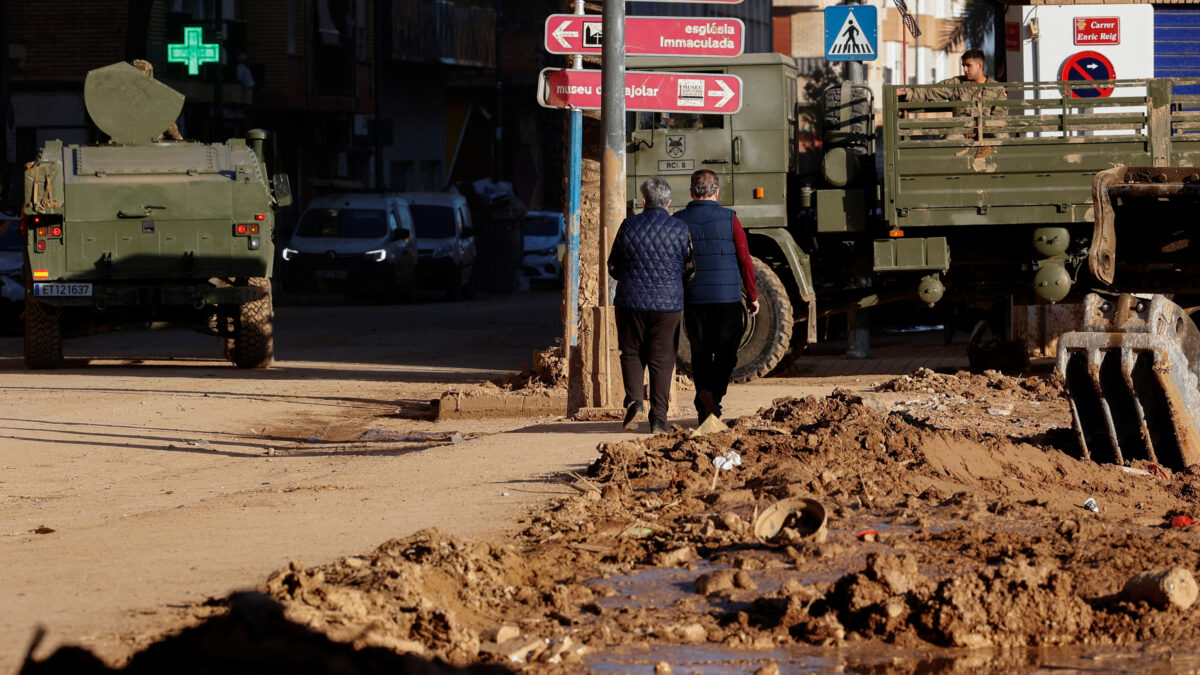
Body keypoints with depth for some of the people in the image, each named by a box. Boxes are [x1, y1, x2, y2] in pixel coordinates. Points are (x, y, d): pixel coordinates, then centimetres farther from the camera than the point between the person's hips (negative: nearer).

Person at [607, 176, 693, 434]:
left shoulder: (629, 226, -2)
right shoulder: (680, 229, -5)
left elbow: (613, 267, 5)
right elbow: (691, 263, 4)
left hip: (631, 301, 0)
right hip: (668, 303, 0)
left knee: (631, 353, 16)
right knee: (661, 360, 5)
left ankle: (633, 399, -5)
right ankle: (658, 418, 1)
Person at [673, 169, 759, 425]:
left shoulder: (678, 222, 1)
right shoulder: (729, 218, -3)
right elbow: (745, 260, -1)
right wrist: (752, 296, 8)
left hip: (693, 299, 2)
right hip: (728, 298, -2)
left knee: (700, 354, 10)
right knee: (725, 352, 8)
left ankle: (704, 411, 6)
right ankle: (714, 393, -16)